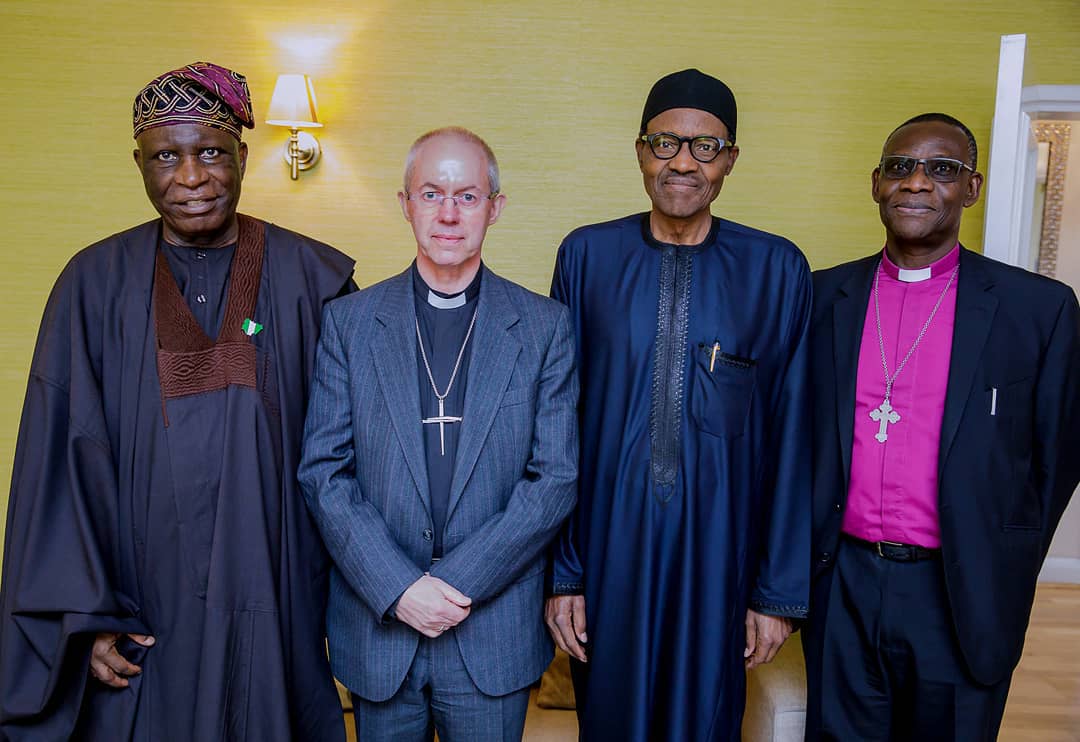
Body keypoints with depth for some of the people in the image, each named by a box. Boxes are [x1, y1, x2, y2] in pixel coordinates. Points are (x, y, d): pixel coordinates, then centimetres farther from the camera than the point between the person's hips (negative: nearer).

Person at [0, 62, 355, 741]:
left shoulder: (310, 279, -4)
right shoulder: (97, 284, -2)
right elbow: (64, 457, -1)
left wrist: (349, 591, -3)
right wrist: (87, 613, -4)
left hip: (271, 599, 0)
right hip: (144, 604, 1)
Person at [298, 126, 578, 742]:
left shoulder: (545, 326, -3)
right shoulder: (347, 321, 0)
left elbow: (556, 478, -6)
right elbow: (323, 471, -3)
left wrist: (458, 583, -13)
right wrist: (397, 588, -13)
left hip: (495, 631, 0)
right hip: (377, 628, 1)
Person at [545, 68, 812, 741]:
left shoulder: (777, 269, -4)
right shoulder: (587, 255, -2)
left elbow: (790, 434, -2)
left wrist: (781, 590, -1)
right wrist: (560, 571, -1)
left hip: (718, 547, 0)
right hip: (609, 540, 1)